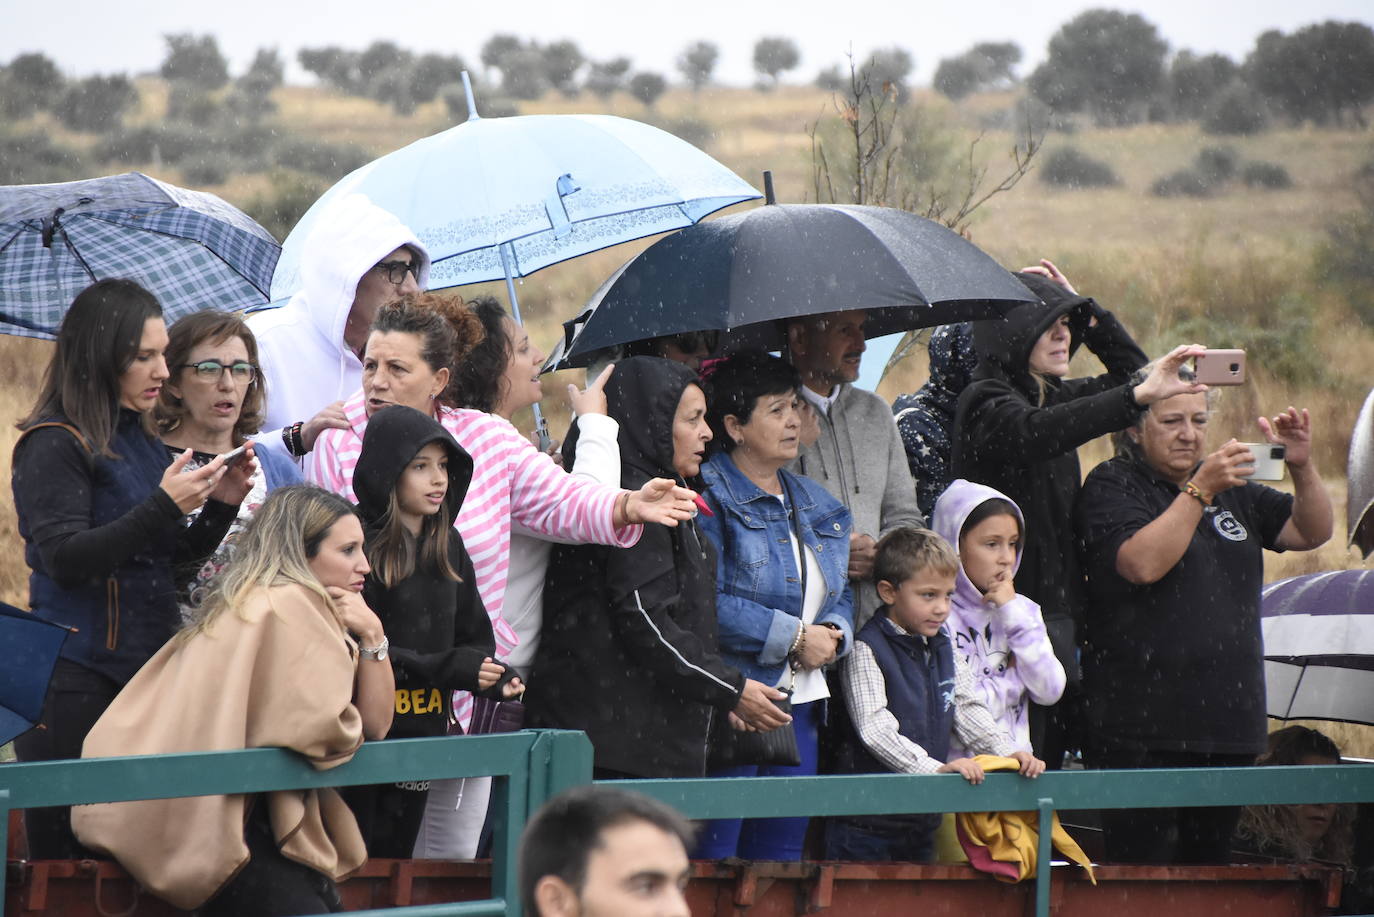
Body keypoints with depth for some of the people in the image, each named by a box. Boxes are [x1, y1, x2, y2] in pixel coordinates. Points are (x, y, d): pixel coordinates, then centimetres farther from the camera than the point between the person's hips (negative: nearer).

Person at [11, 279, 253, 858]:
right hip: (76, 678, -7)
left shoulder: (140, 441, 15)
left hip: (145, 670, 7)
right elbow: (65, 559, -17)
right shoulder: (54, 445, -8)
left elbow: (172, 559, 22)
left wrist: (220, 506, 4)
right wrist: (164, 506, -22)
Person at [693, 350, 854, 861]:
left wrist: (833, 635, 0)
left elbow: (839, 595, 23)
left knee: (780, 856, 10)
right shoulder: (709, 494, -7)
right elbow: (706, 603, -18)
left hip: (800, 703, 8)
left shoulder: (816, 506, 18)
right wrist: (795, 637, -14)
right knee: (713, 853, -8)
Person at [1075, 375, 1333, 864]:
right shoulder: (1111, 486, -1)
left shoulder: (1231, 490, 18)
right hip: (1144, 729, -6)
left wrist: (1302, 466, -5)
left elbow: (1312, 531, 12)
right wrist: (1201, 490, -22)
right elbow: (1143, 563, -18)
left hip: (1229, 723, 6)